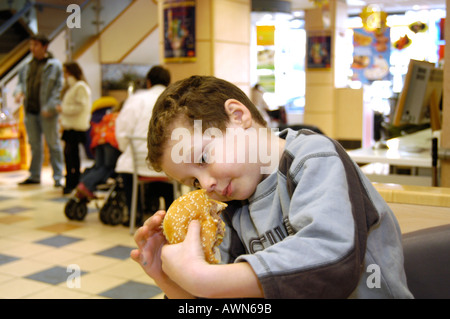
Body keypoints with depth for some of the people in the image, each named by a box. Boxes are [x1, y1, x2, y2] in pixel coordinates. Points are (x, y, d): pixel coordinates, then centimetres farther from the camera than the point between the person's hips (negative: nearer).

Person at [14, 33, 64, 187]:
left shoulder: (54, 65, -5)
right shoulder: (28, 66, 13)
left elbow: (58, 89, -10)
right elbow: (21, 82, 22)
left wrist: (49, 108, -18)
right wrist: (18, 91, -2)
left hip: (47, 112, -6)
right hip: (30, 111, 6)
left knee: (53, 144, 1)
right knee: (34, 144, 13)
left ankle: (58, 177, 8)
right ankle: (34, 176, 22)